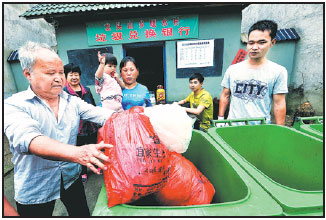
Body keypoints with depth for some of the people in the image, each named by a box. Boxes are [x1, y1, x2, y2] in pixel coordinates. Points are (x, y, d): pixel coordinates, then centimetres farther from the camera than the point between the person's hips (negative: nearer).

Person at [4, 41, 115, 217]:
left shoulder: (72, 101, -1)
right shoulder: (14, 105, -14)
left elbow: (101, 114, -10)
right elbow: (28, 138, -32)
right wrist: (77, 153, -49)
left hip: (71, 178, 4)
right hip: (34, 189, -3)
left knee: (83, 214, 20)